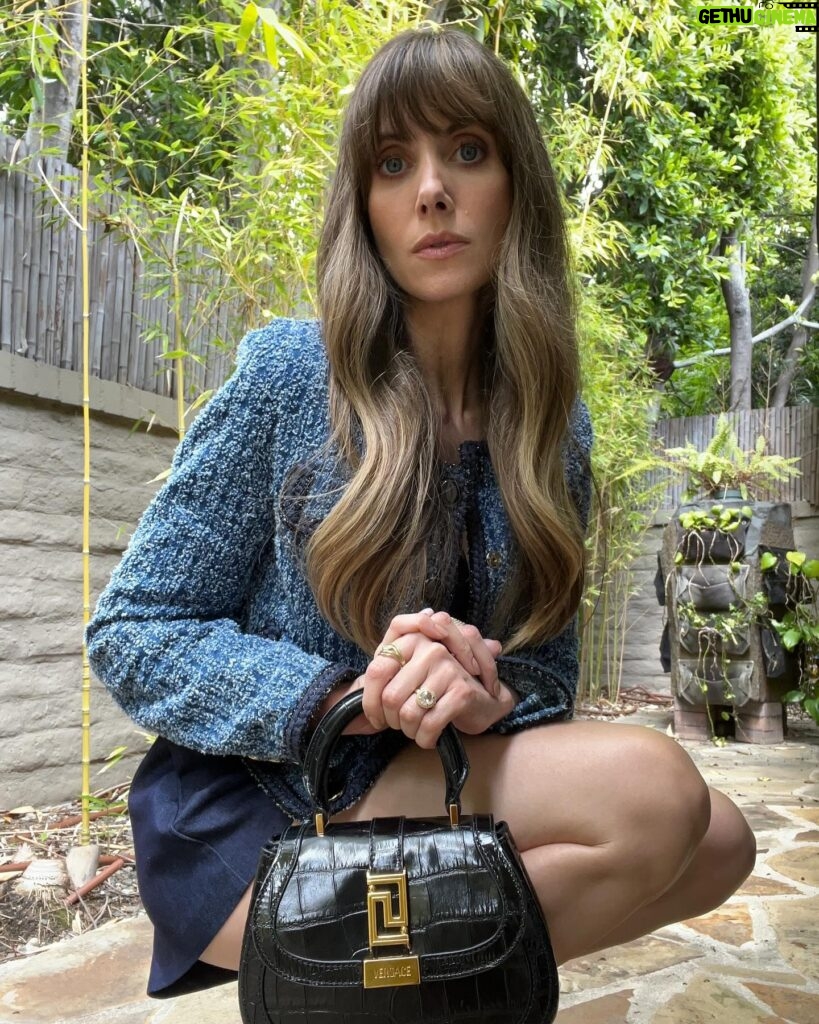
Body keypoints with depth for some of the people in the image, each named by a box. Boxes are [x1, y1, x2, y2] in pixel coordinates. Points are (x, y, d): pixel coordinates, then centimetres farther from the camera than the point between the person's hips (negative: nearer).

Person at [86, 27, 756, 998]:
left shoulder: (554, 428, 0)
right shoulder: (288, 375, -12)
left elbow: (546, 672, 5)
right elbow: (129, 632, -9)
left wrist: (489, 694, -20)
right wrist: (347, 696, -24)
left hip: (429, 793, 5)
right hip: (244, 818, -5)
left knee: (717, 840, -10)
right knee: (652, 791, -23)